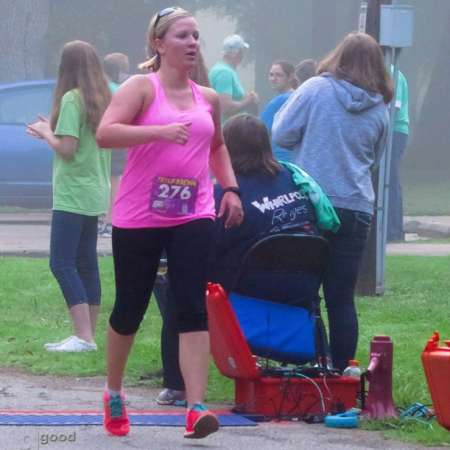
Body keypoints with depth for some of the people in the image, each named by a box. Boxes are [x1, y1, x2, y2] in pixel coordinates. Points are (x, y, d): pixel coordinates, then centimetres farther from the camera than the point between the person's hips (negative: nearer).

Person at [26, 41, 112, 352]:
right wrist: (51, 130, 15)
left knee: (62, 263, -8)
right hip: (95, 194, 9)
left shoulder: (71, 99, -15)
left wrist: (46, 133, -2)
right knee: (86, 265, 11)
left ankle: (84, 336, -16)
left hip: (73, 195, -9)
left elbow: (67, 148, -19)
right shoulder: (104, 100, 10)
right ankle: (87, 335, 13)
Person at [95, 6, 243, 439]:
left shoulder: (208, 99, 12)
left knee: (192, 310, -11)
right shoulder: (141, 87, -5)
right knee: (129, 309, 9)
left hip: (192, 216, 3)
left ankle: (195, 409, -19)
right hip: (138, 217, -3)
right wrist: (159, 131, -29)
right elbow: (105, 133, -20)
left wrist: (231, 188, 16)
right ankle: (113, 394, 32)